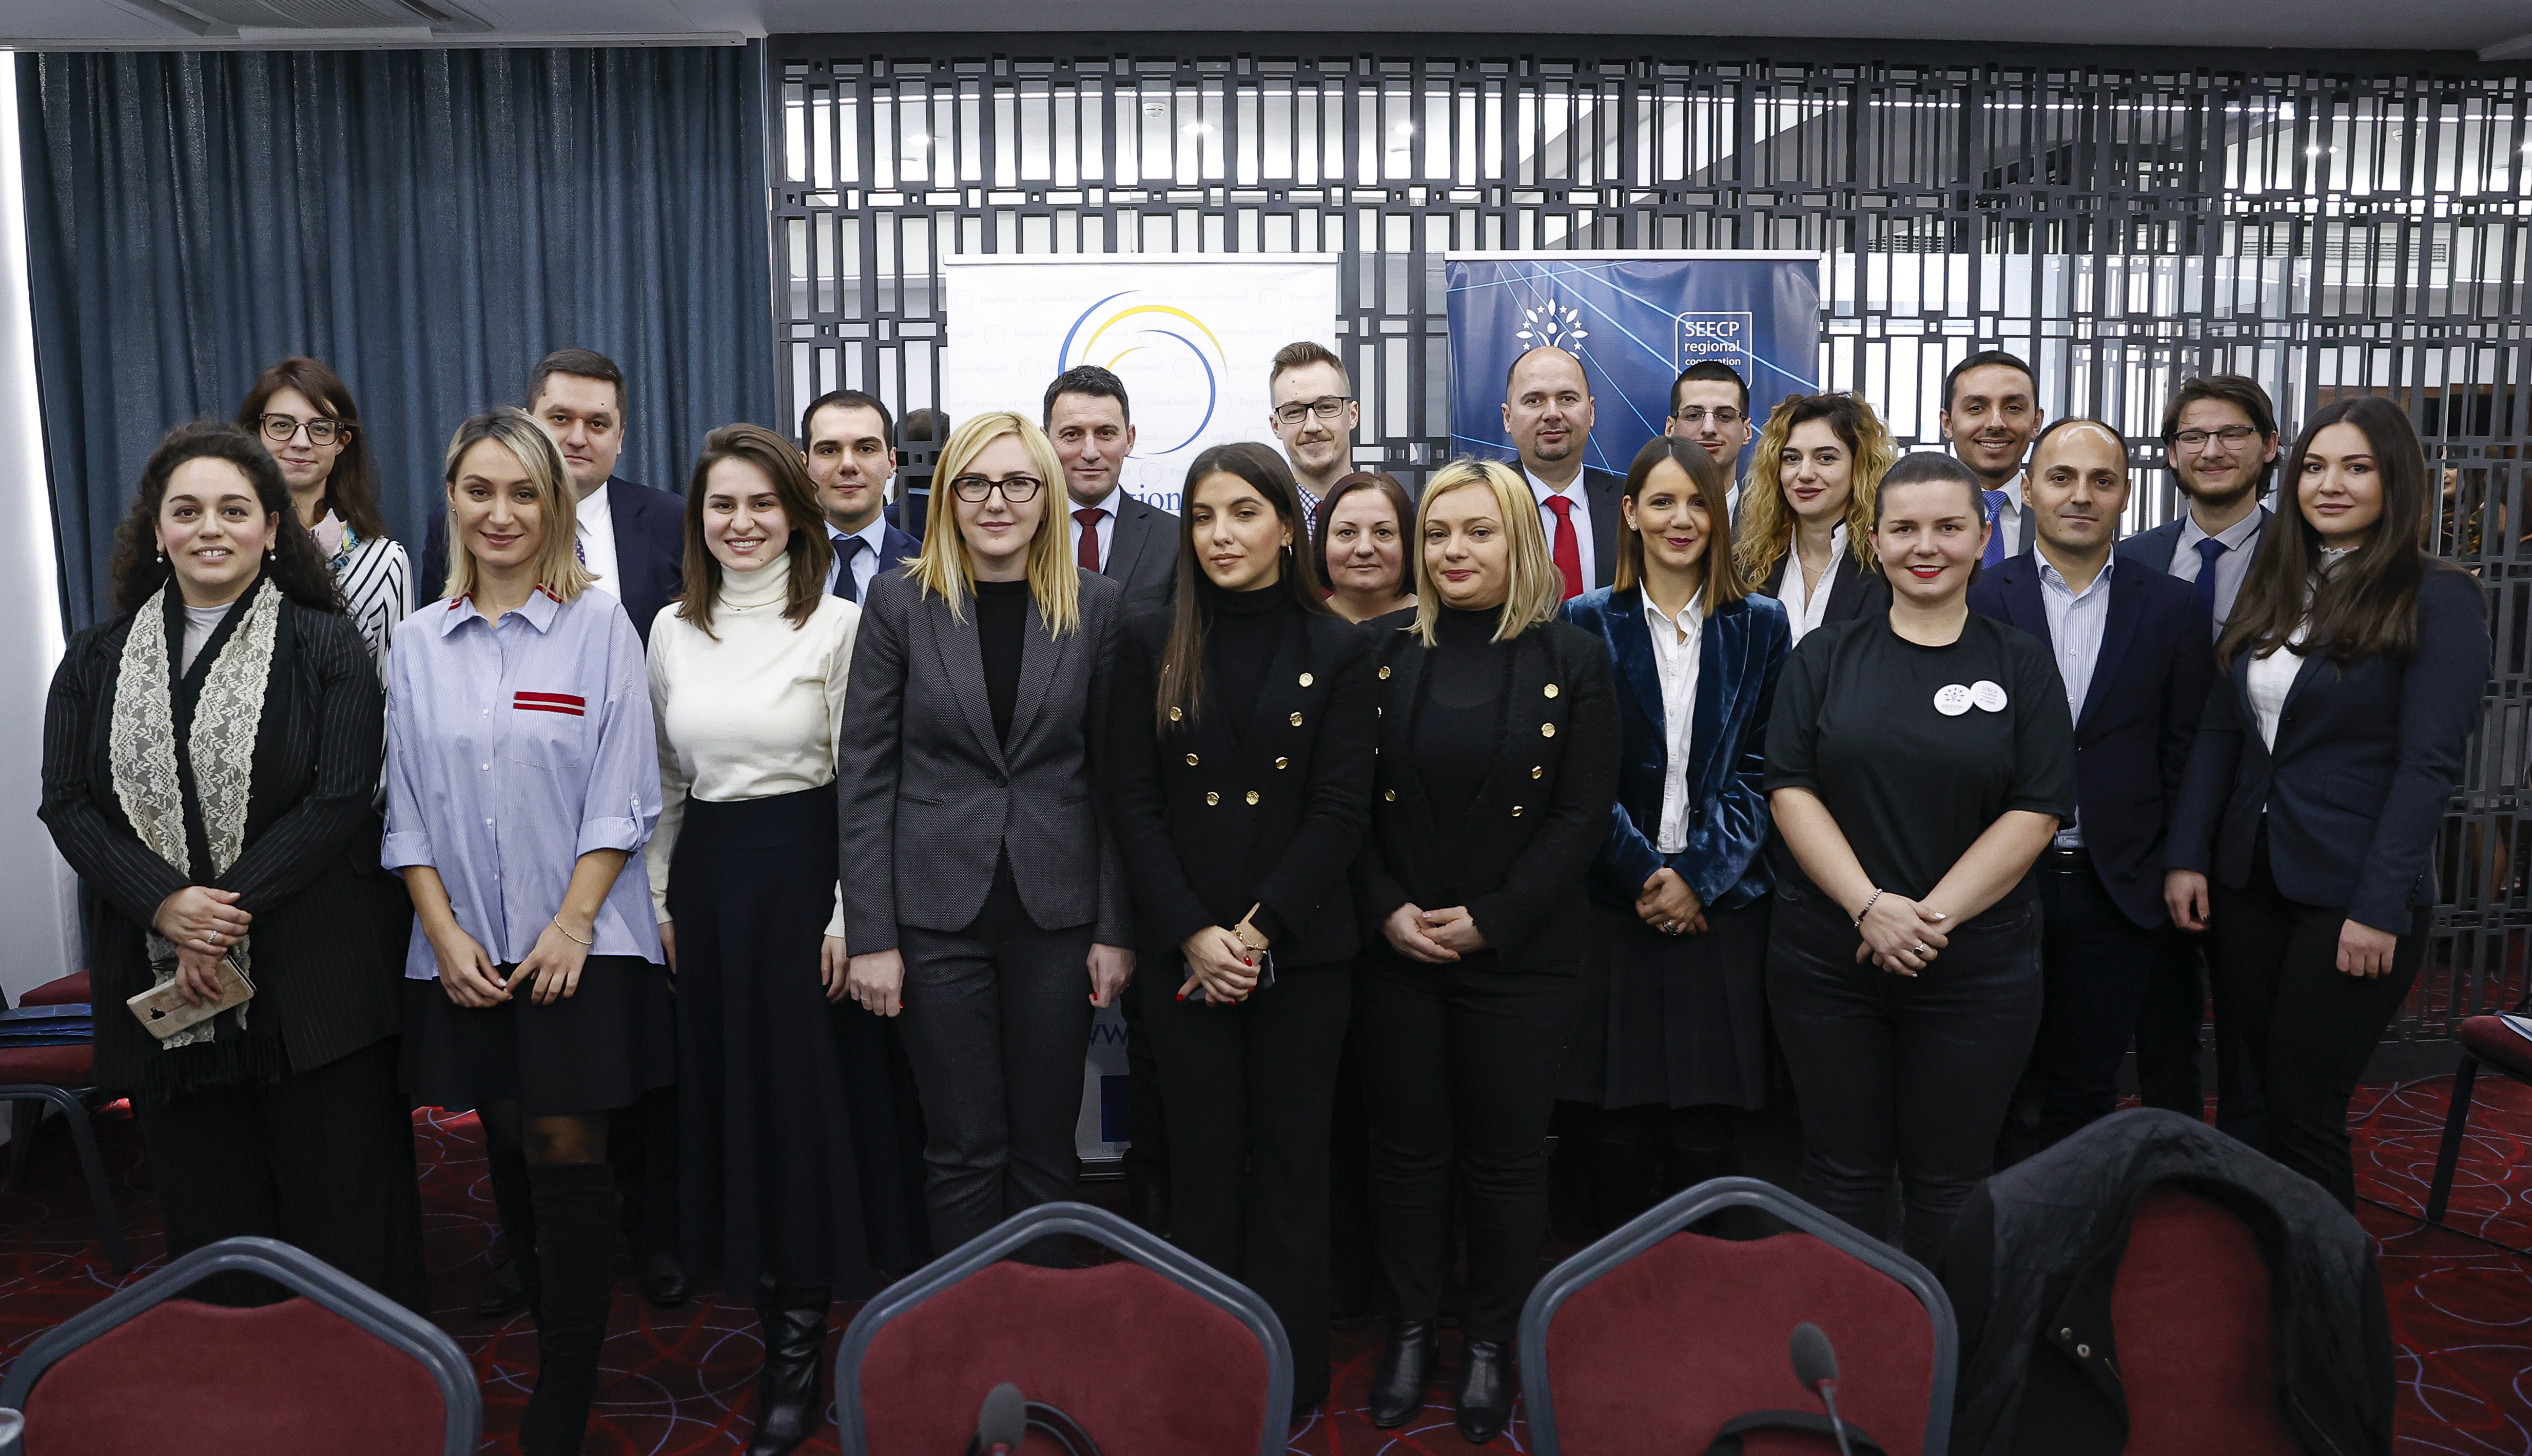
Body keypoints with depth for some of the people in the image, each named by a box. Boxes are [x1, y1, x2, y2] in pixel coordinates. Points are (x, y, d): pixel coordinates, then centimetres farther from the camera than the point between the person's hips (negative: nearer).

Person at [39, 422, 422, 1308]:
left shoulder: (327, 648, 1)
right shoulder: (97, 660, 11)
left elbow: (340, 799, -8)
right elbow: (67, 805, 4)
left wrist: (227, 911, -15)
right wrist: (166, 904, -13)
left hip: (312, 981, -3)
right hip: (161, 983, 3)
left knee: (341, 1213, 2)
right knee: (208, 1221, 10)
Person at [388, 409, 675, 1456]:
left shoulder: (599, 625, -3)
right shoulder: (419, 642, 7)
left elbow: (623, 796, -6)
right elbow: (406, 807, 7)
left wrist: (572, 924, -12)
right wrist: (445, 933, -3)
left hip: (577, 941, -3)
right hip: (464, 948, 4)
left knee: (566, 1155, -3)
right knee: (508, 1150, 11)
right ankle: (552, 1340, 27)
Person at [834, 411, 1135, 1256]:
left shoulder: (1096, 605, 1)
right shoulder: (901, 602, -1)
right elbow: (865, 774, -2)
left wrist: (1116, 927, 0)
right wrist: (870, 935, -6)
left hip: (1056, 911, 1)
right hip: (939, 912, -1)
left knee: (1045, 1145, 11)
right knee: (963, 1148, 8)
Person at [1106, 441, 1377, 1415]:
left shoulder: (1336, 649, 1)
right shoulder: (1152, 646, 4)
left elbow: (1343, 808, -4)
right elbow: (1135, 804, 0)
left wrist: (1259, 930, -13)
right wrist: (1196, 935, -10)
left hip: (1303, 947, -1)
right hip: (1183, 950, 1)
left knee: (1291, 1160, 8)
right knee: (1204, 1161, 8)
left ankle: (1292, 1375, 21)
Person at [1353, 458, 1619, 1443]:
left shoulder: (1572, 661, -2)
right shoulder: (1385, 658, 4)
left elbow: (1582, 816, -6)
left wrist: (1487, 920, -13)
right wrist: (1387, 912, -11)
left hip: (1519, 955, -1)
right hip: (1395, 949, 2)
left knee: (1505, 1154, 8)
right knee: (1407, 1147, 10)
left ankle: (1491, 1342, 26)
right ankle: (1411, 1330, 28)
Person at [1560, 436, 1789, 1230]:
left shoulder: (1760, 626, 7)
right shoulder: (1589, 622, 4)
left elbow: (1761, 767, 1)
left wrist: (1699, 875, -10)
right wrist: (1642, 874, -10)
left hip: (1722, 904, 1)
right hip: (1615, 902, 0)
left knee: (1705, 1130, 3)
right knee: (1620, 1123, 3)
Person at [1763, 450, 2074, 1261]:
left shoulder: (2021, 667, 3)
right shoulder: (1825, 658, 5)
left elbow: (2037, 810, -5)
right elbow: (1790, 789, -3)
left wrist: (1934, 915, -15)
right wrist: (1870, 905, -16)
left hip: (1975, 971, -1)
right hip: (1827, 961, 1)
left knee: (1948, 1182, 9)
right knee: (1843, 1172, 10)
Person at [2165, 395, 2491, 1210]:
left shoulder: (2438, 601, -7)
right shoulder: (2270, 590, 10)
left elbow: (2429, 764, -12)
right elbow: (2219, 730, 10)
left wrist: (2380, 906, -17)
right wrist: (2187, 856, 2)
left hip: (2351, 896, -5)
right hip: (2248, 883, 5)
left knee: (2302, 1115, -2)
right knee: (2263, 1096, 13)